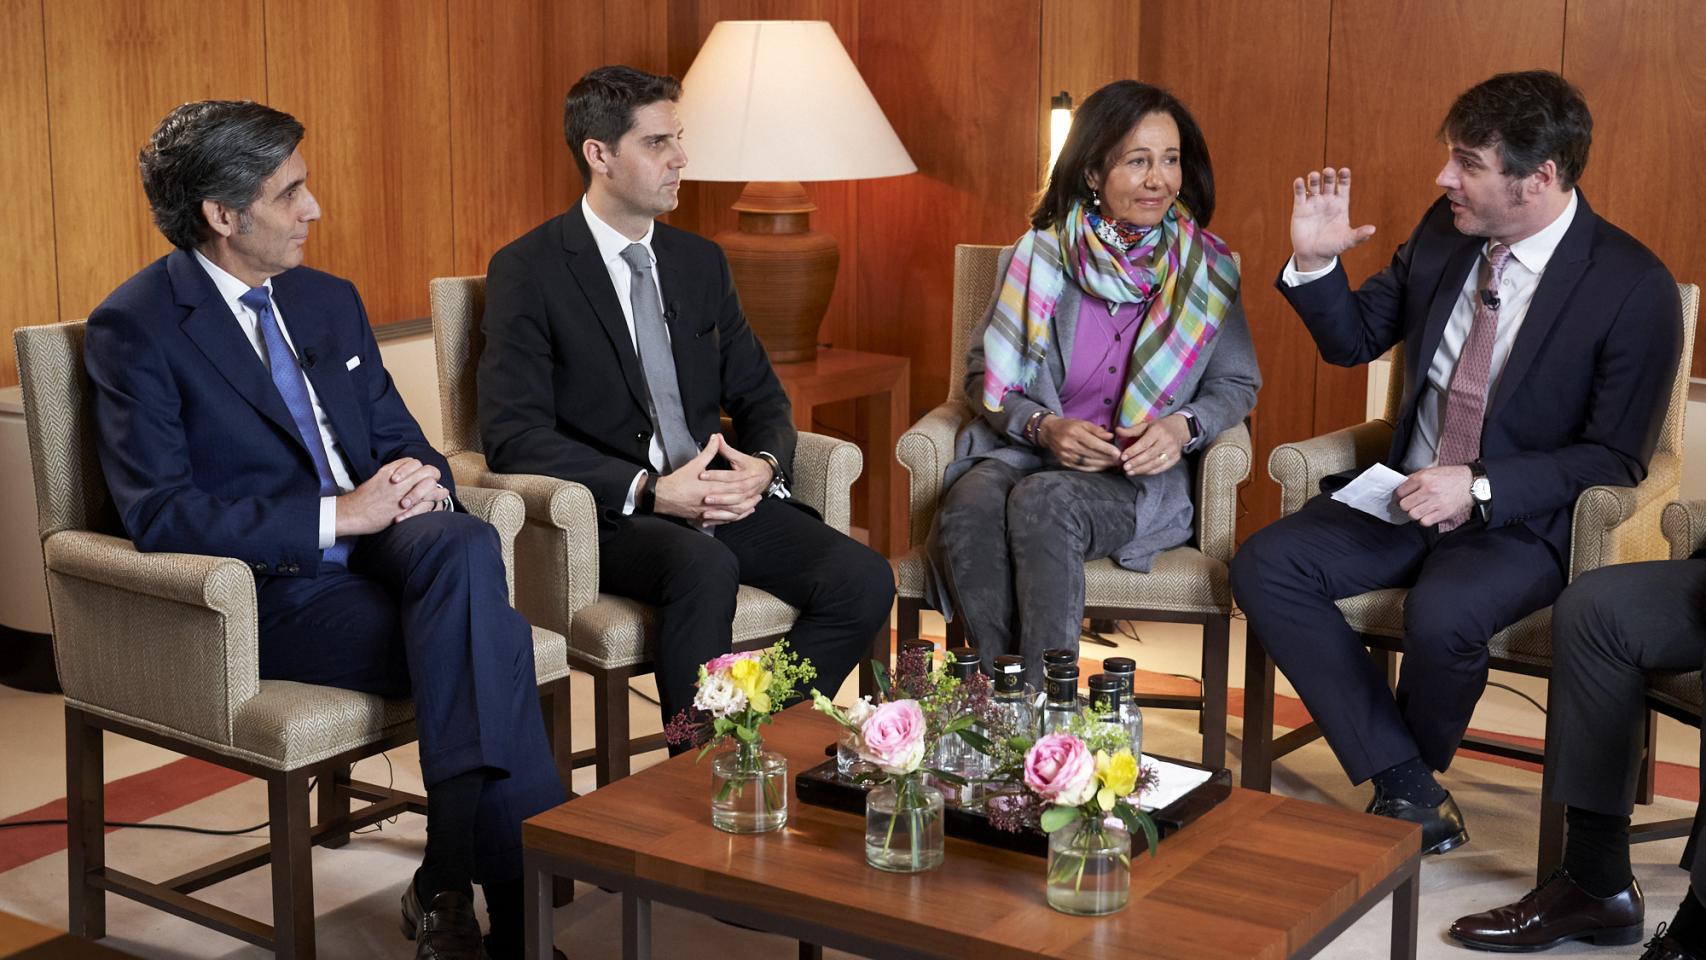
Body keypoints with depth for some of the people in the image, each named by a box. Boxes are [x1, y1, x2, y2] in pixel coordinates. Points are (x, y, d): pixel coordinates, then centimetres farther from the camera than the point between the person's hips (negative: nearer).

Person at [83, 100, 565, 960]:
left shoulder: (329, 300, 16)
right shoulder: (135, 327, -6)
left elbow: (400, 436, 20)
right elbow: (160, 516, -16)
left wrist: (421, 482, -6)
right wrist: (337, 515, -21)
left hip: (379, 545, 6)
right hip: (269, 593, -6)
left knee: (466, 544, -31)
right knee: (493, 640, -28)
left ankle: (450, 881, -30)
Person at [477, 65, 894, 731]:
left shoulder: (700, 262, 16)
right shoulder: (527, 271, -3)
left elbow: (760, 395, 19)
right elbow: (514, 435, -12)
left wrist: (765, 464, -6)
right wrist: (649, 491, -21)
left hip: (722, 496, 6)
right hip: (609, 513, -5)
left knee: (864, 581, -18)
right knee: (706, 570, -37)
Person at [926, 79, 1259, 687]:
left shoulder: (1206, 268, 5)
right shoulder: (1039, 257, 4)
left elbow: (1238, 384, 12)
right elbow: (985, 373, 7)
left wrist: (1184, 427, -10)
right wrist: (1043, 427, -12)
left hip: (1142, 478, -1)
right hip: (1027, 452, 1)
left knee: (1043, 501, -34)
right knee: (973, 501, -34)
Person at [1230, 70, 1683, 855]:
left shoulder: (1635, 289, -14)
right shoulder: (1444, 232, 2)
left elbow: (1615, 459, -12)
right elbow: (1353, 340, 13)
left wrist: (1481, 488, -23)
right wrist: (1315, 261, -7)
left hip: (1523, 521, -6)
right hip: (1405, 495, 6)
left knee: (1443, 614, -35)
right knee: (1265, 565, -17)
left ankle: (1408, 777, 1)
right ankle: (1411, 790, -14)